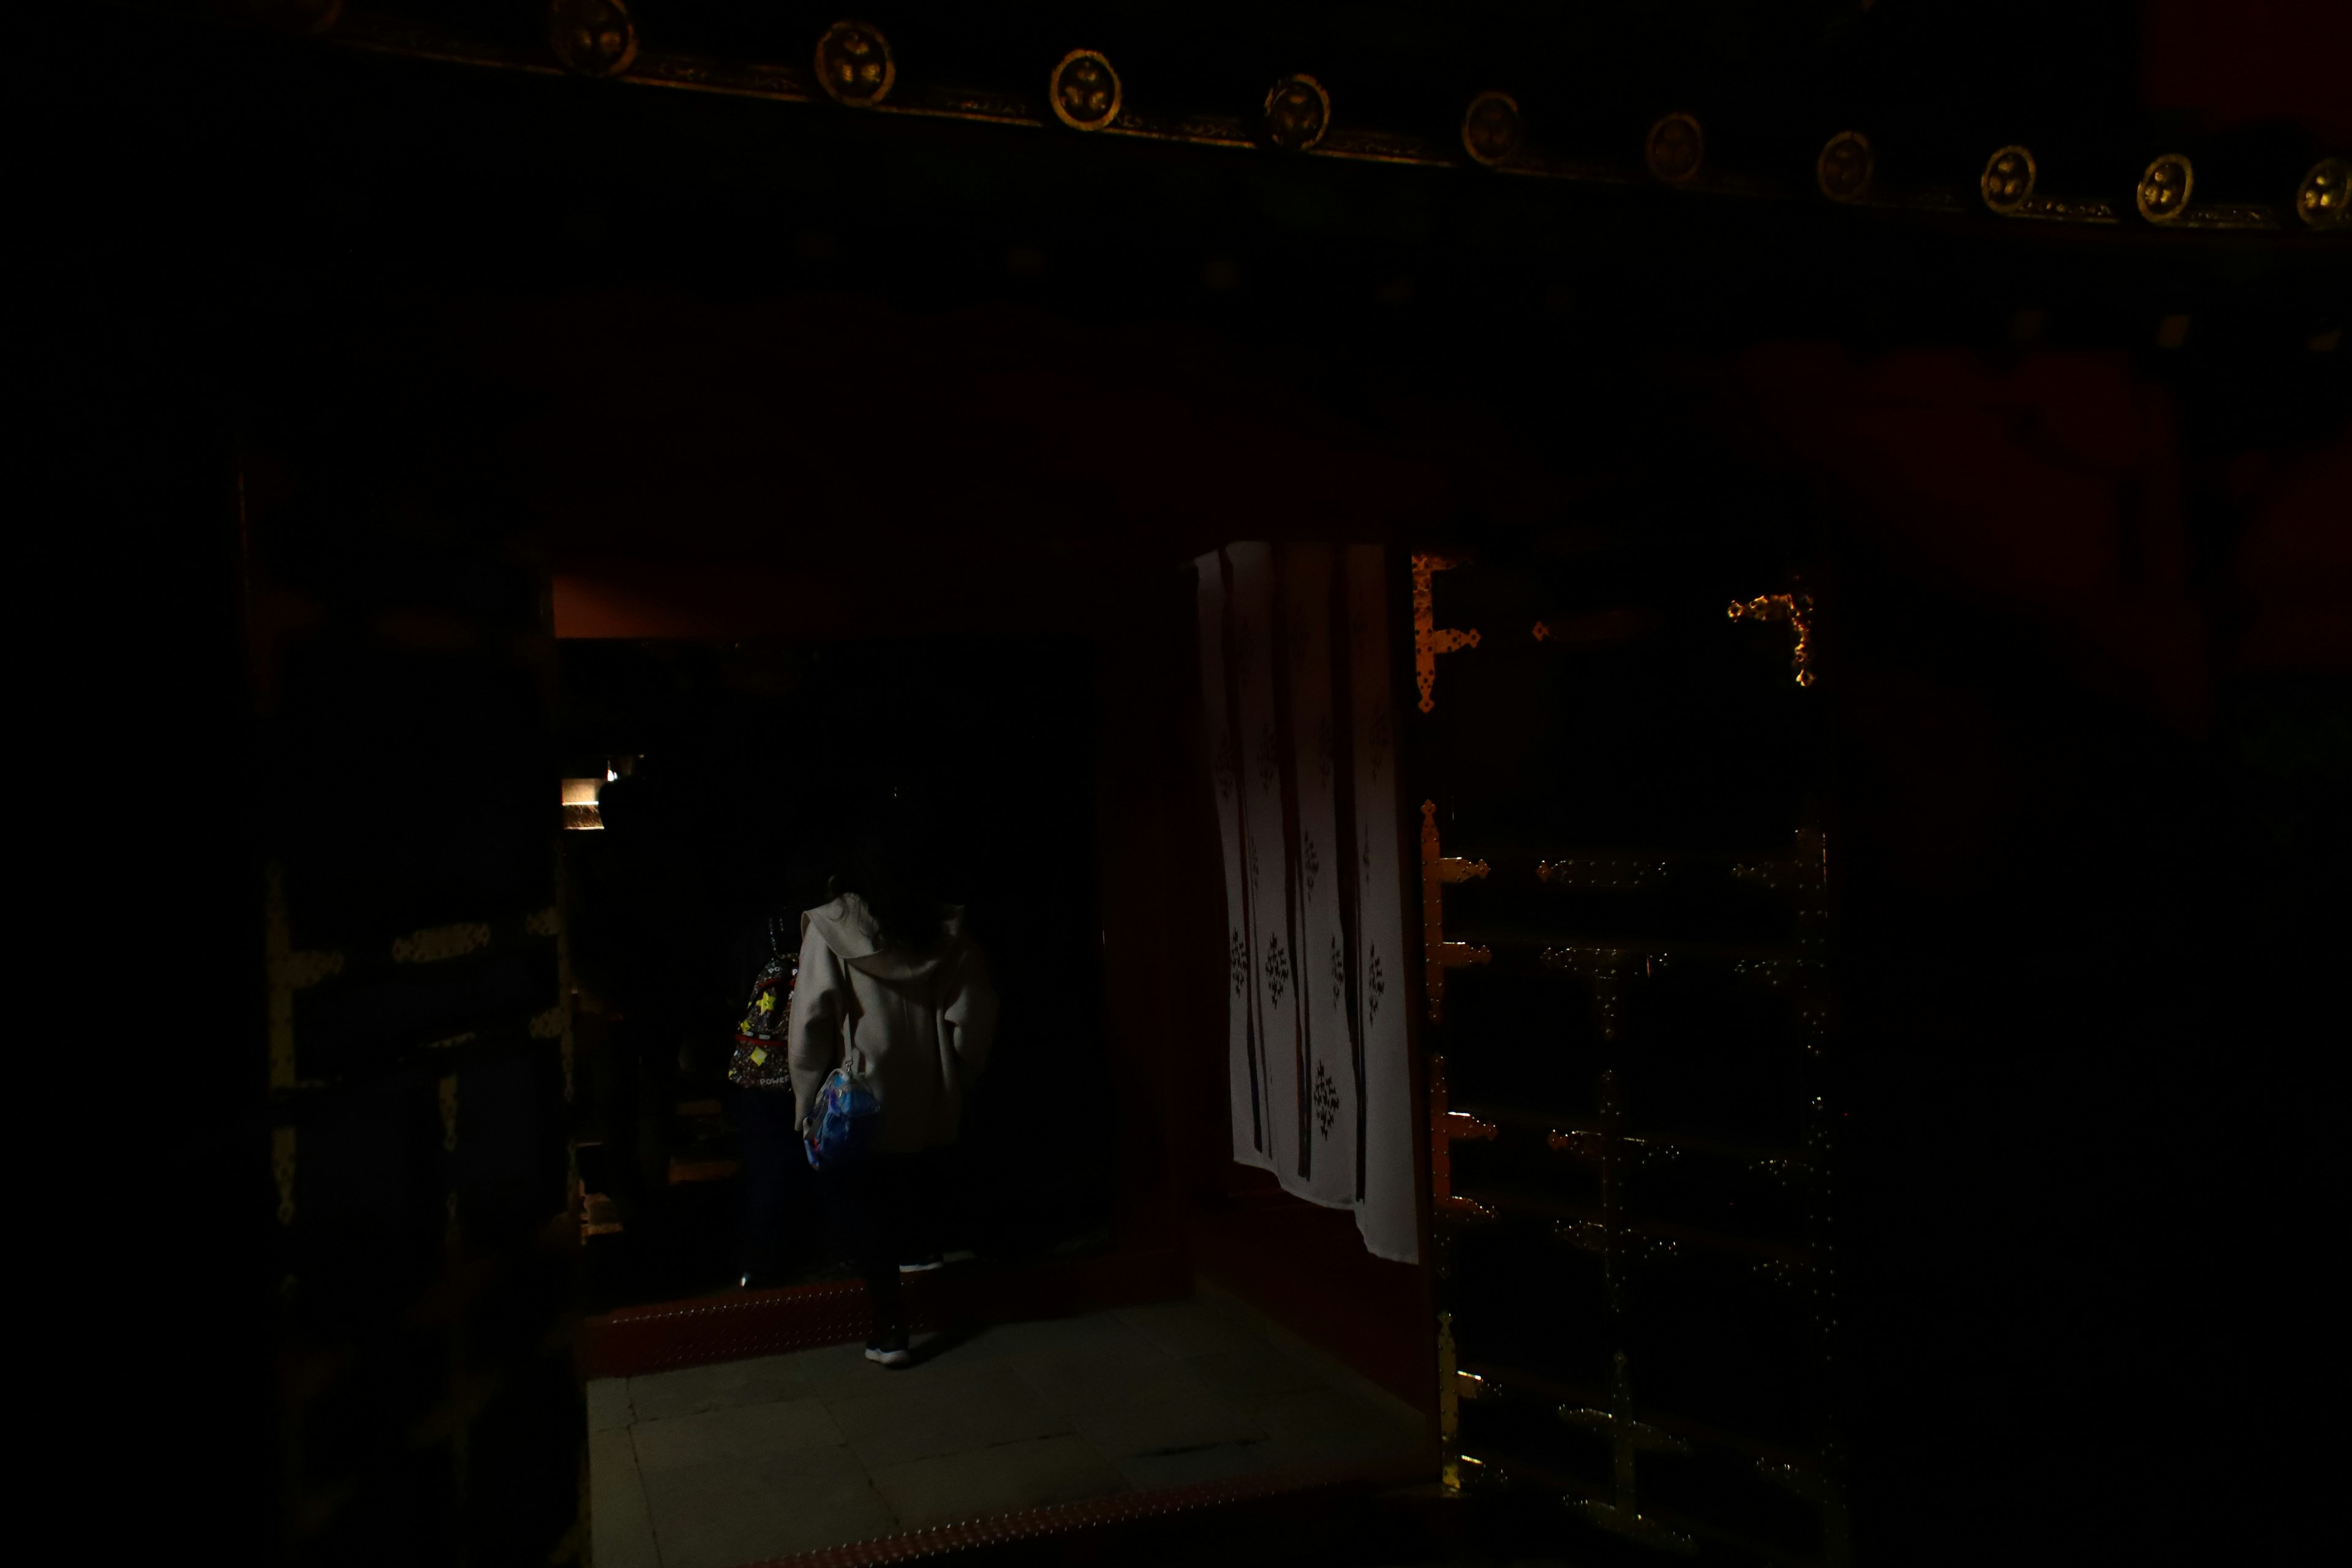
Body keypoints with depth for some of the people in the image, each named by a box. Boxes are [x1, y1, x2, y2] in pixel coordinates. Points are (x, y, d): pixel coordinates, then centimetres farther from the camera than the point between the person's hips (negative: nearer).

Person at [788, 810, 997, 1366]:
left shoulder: (830, 929, -6)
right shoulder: (948, 931, 0)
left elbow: (811, 1019, -10)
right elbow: (974, 1016, -4)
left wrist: (807, 1099, -3)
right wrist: (957, 1077, 9)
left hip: (860, 1102, -3)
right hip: (933, 1106, 3)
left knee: (861, 1212, 7)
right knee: (914, 1195, 22)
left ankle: (889, 1330, 4)